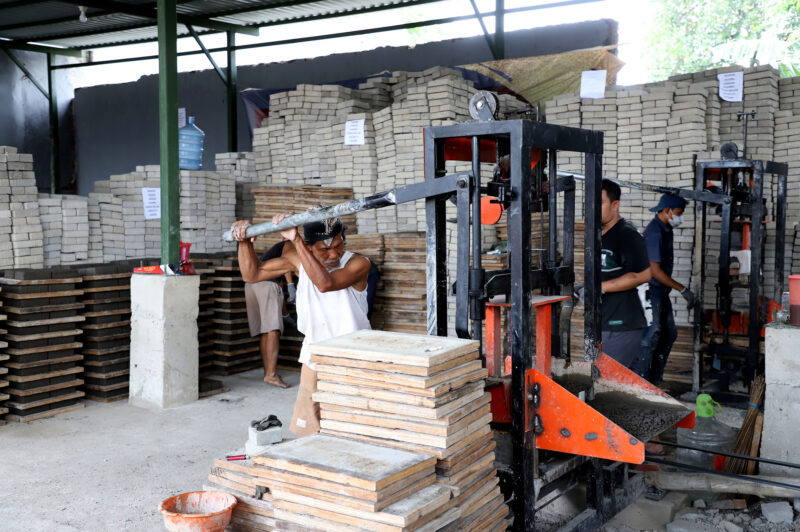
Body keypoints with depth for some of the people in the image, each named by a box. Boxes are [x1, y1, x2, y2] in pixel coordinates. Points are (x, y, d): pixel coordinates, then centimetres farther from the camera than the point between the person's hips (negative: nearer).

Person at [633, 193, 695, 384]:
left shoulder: (666, 229, 12)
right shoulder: (654, 233, -20)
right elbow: (655, 270, -23)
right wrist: (683, 289, -19)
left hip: (661, 291, 10)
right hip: (651, 290, -10)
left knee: (669, 334, 12)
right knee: (651, 336, -10)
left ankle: (655, 379, 20)